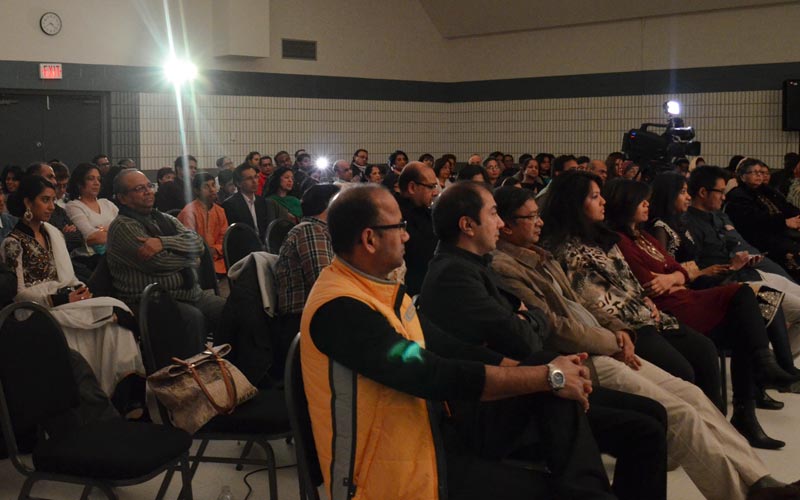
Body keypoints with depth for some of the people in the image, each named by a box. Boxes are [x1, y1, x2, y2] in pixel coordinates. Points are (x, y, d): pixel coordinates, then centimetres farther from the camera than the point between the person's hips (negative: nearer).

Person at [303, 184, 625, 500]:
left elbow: (448, 349, 8)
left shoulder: (383, 288, 9)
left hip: (429, 435, 9)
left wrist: (548, 370, -2)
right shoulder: (340, 308, -22)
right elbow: (435, 375, -26)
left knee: (549, 382, -2)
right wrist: (547, 376, -17)